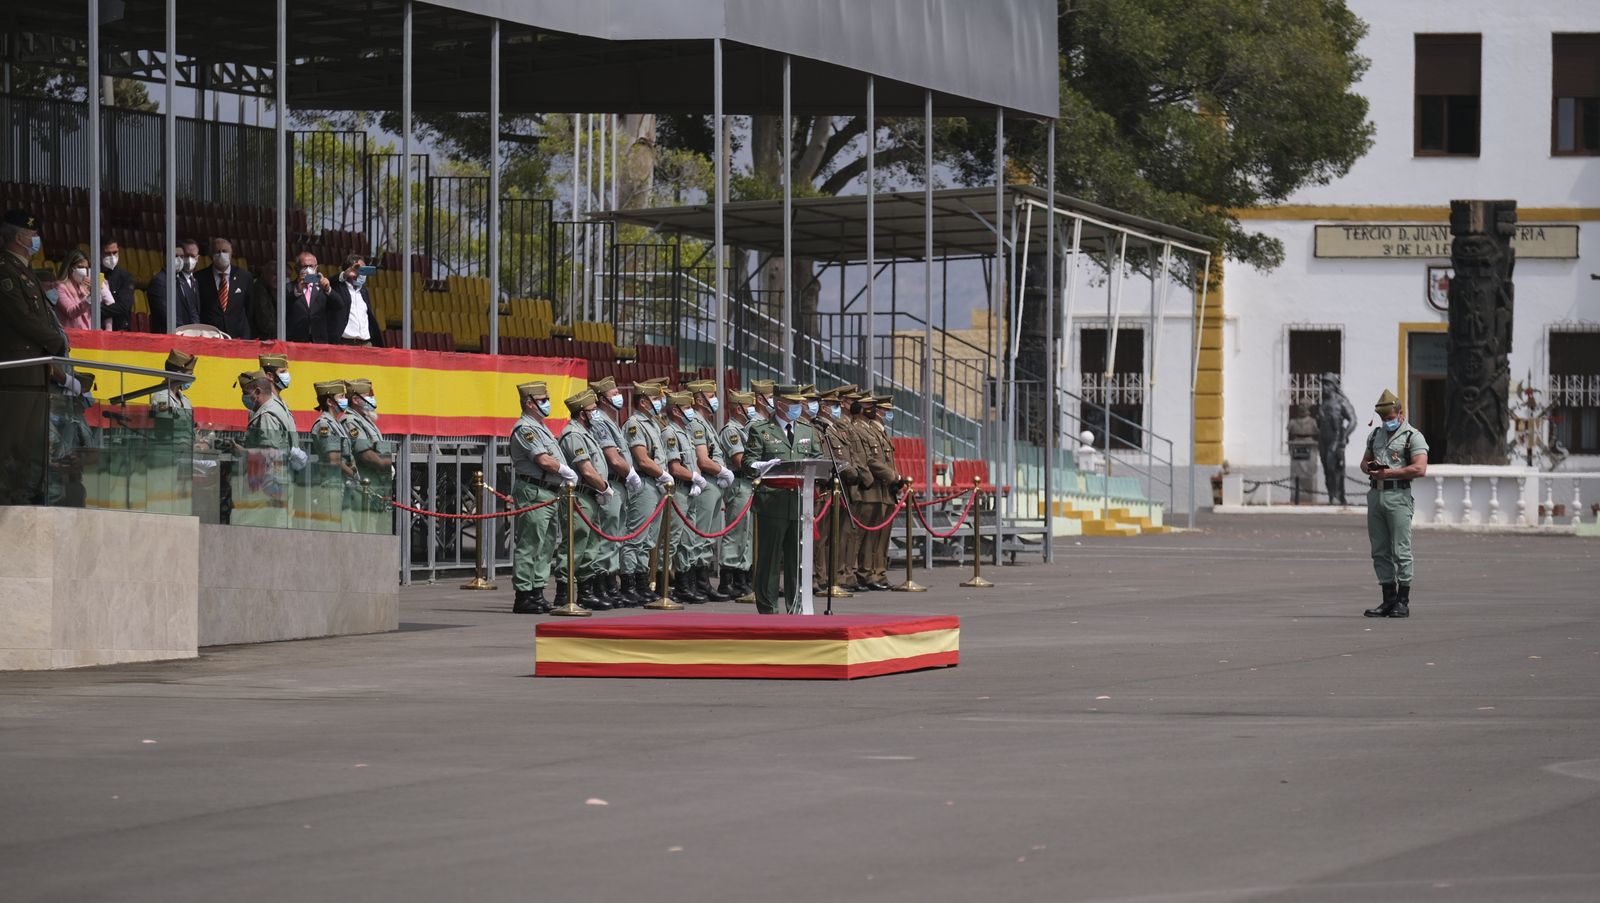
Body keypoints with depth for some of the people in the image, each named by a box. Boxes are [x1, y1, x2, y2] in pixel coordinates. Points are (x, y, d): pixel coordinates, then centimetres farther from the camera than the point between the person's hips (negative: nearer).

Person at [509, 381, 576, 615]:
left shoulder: (540, 428, 22)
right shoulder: (525, 428, -11)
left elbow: (554, 461, 23)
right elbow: (544, 461, -19)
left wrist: (567, 481, 7)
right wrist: (570, 474, -6)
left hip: (550, 494, 11)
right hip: (534, 493, -11)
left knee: (545, 547, 12)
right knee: (529, 546, -8)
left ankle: (537, 593, 17)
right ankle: (523, 596, -8)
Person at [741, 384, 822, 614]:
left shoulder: (808, 431, 18)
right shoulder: (760, 431, 2)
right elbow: (748, 464, -4)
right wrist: (765, 466, -25)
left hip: (801, 502, 5)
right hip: (773, 503, -5)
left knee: (798, 558, 8)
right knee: (770, 557, -1)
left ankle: (797, 607, 15)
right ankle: (768, 610, 4)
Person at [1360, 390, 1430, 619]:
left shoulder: (1413, 436, -3)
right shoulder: (1376, 434, 19)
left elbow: (1420, 469, -14)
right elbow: (1364, 462, 26)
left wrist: (1389, 473, -16)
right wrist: (1369, 467, 1)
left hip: (1398, 496, -7)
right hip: (1376, 495, 7)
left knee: (1400, 550, -6)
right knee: (1380, 551, 7)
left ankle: (1403, 602, -3)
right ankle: (1389, 599, 12)